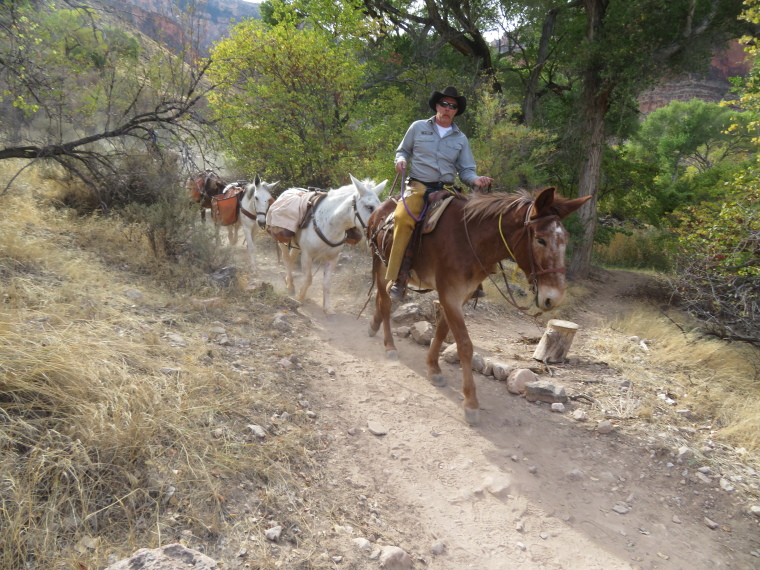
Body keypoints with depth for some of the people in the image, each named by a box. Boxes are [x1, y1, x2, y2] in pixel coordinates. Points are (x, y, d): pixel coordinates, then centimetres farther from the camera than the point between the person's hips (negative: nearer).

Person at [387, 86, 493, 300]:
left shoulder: (461, 138, 16)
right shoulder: (418, 127, 11)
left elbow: (465, 170, 14)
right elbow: (403, 150, 20)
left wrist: (475, 180, -9)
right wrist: (401, 160, -5)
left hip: (447, 190, 3)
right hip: (418, 187, -3)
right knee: (403, 218, -34)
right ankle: (398, 278, -29)